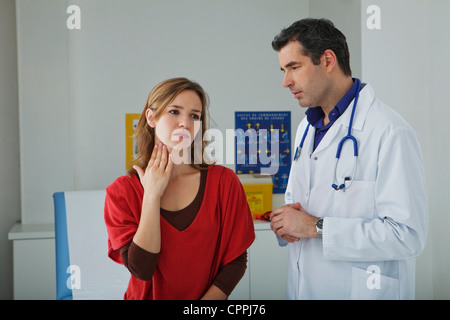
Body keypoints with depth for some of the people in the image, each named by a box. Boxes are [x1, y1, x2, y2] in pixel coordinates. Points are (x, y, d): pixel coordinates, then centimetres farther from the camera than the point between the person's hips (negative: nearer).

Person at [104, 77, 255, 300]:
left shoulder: (224, 181, -2)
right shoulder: (121, 192, -2)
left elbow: (236, 260, 1)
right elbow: (141, 269, -10)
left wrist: (203, 308, -10)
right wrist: (152, 196, -11)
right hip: (147, 295, 0)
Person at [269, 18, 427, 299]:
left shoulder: (389, 132, -19)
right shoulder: (307, 128, 9)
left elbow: (408, 234, -25)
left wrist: (316, 227, -22)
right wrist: (285, 222, -4)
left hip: (360, 289, -7)